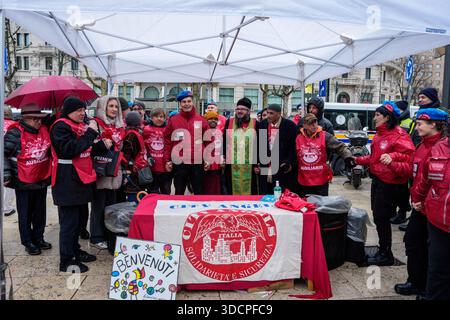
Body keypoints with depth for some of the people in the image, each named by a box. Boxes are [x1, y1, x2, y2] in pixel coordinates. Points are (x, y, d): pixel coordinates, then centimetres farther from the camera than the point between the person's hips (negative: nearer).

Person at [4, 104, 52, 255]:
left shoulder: (44, 130, 4)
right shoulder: (15, 133, -14)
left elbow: (51, 150, 20)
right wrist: (6, 174, -16)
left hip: (42, 180, 6)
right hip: (24, 182, -6)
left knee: (40, 212, 16)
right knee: (25, 214, 8)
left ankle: (38, 238, 32)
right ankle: (28, 242, 21)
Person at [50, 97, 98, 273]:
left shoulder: (81, 125, 15)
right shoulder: (61, 126, -12)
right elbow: (70, 149, -25)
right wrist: (90, 133, -21)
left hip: (81, 178, 9)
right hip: (67, 180, -9)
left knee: (79, 217, 18)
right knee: (69, 220, -4)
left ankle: (75, 250, 33)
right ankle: (66, 261, 6)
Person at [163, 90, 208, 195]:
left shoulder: (201, 120, 4)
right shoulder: (173, 120, 2)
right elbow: (167, 141, 3)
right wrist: (167, 160, -1)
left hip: (197, 162, 1)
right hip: (179, 162, 0)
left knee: (199, 192, 9)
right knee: (179, 192, 11)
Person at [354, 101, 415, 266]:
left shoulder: (399, 137, -17)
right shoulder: (379, 134, 10)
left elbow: (408, 164, -23)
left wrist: (391, 161, -40)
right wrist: (358, 160, 17)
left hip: (389, 183, -9)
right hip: (377, 180, 9)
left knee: (381, 217, 0)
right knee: (378, 216, 16)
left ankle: (386, 255, 16)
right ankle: (382, 251, 32)